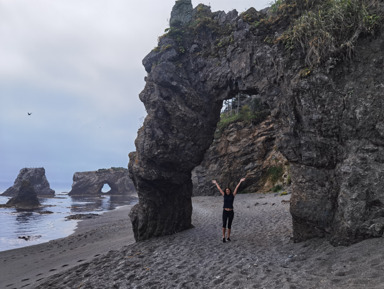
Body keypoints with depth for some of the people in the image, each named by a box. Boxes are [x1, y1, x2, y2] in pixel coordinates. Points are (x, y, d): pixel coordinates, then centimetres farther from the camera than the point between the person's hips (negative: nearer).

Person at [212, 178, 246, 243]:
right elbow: (219, 189, 14)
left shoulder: (232, 195, 3)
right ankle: (223, 237, -10)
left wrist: (240, 182, -3)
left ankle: (228, 237, 23)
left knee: (229, 225, 8)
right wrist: (216, 183, 22)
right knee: (224, 224, -15)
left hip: (231, 212, 0)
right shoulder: (224, 195, 5)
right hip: (225, 212, 0)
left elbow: (236, 188, -1)